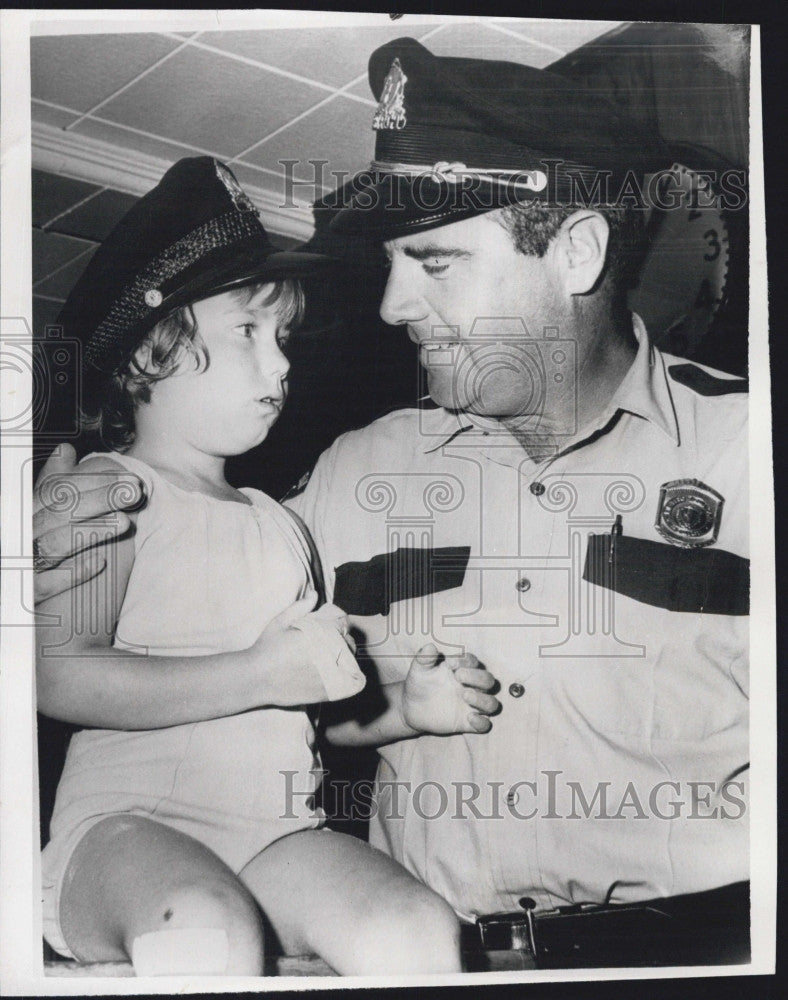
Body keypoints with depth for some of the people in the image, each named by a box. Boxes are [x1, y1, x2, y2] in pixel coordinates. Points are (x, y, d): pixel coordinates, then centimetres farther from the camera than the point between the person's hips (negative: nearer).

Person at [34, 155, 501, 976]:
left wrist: (403, 710, 7)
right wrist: (264, 673, -16)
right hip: (129, 819, -5)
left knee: (414, 930, -23)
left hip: (274, 827, 6)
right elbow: (60, 678, -14)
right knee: (211, 933, -37)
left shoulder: (277, 524, 22)